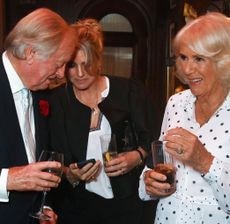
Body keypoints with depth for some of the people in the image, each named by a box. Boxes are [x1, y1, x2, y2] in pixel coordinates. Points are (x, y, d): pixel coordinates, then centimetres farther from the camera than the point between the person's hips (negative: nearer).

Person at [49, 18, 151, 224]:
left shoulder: (129, 90, -6)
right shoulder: (57, 100, -4)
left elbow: (148, 140, 0)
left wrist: (137, 157, -19)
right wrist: (70, 175, -22)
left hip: (126, 202, 0)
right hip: (76, 207, 1)